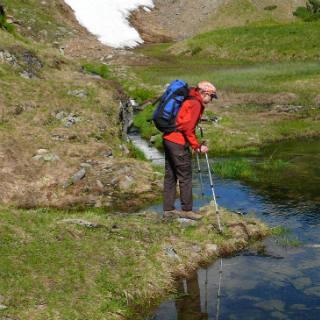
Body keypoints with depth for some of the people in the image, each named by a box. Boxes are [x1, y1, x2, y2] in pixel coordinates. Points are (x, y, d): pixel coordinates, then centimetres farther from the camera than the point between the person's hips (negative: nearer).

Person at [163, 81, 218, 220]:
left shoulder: (189, 100, 17)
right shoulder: (196, 104, -11)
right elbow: (187, 128, -18)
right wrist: (197, 146, -13)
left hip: (168, 139, 10)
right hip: (178, 143, -10)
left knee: (170, 176, 13)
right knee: (185, 177, -1)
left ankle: (168, 209, 18)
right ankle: (187, 210, 6)